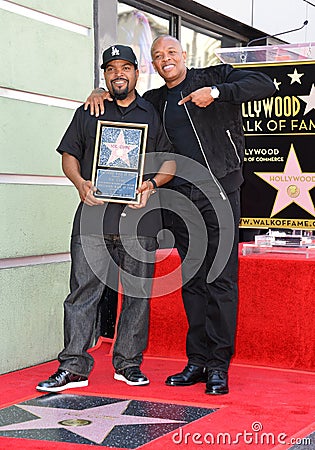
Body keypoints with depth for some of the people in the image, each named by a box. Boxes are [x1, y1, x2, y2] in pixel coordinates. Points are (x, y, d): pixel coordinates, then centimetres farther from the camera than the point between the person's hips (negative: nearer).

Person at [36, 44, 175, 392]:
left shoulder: (153, 115, 13)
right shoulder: (88, 113, 15)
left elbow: (170, 161, 12)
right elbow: (69, 155, 14)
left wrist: (152, 184, -7)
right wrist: (80, 182, -5)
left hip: (139, 218, 0)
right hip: (94, 217, 0)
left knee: (137, 293, 4)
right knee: (83, 292, -4)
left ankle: (128, 363, 15)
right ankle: (73, 367, 0)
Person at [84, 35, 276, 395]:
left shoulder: (215, 77, 5)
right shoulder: (154, 101, 17)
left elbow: (265, 85, -4)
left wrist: (216, 92, -14)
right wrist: (100, 93, 10)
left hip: (219, 192, -5)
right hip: (180, 200, 5)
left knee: (221, 279, -6)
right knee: (191, 281, 7)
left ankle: (219, 365, -2)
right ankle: (197, 361, 13)